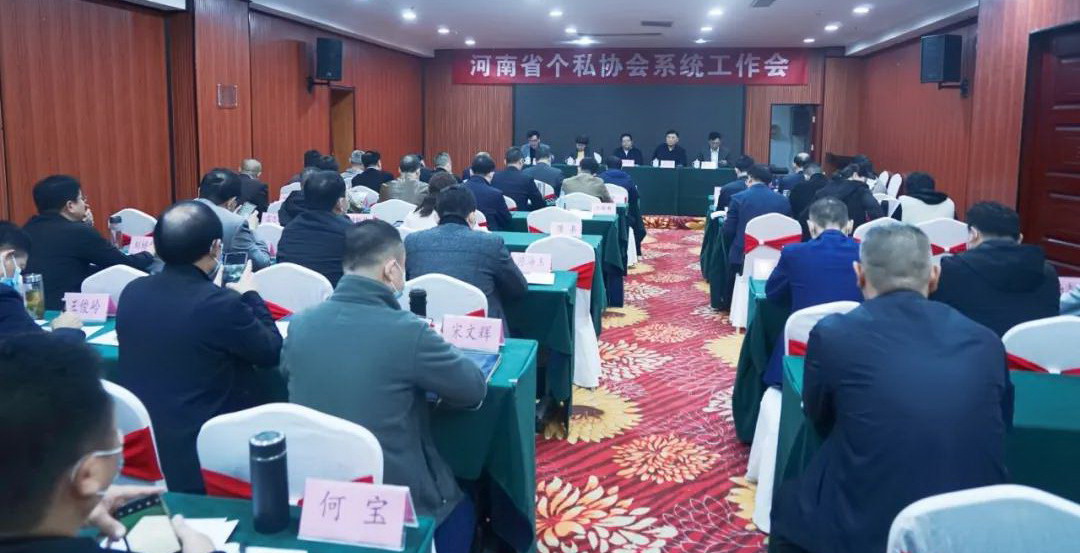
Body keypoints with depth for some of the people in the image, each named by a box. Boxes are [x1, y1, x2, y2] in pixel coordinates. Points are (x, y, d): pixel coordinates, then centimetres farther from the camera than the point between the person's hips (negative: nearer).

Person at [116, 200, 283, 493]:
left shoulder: (131, 291, -2)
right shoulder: (221, 303, -21)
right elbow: (271, 352, -5)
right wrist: (250, 294, 7)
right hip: (197, 446, -7)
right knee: (274, 381, 8)